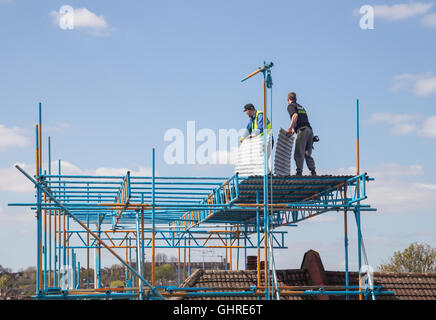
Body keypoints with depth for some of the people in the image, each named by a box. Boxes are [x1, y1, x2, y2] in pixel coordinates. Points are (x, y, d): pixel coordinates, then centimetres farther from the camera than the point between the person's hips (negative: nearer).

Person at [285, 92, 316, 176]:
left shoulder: (290, 106, 4)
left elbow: (295, 116, -14)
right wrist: (294, 130, 29)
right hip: (310, 130, 7)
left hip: (302, 131, -7)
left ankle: (299, 172, -13)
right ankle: (313, 172, 4)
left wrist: (289, 129, -15)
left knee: (299, 154, -7)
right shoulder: (301, 107, 29)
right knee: (307, 154, 11)